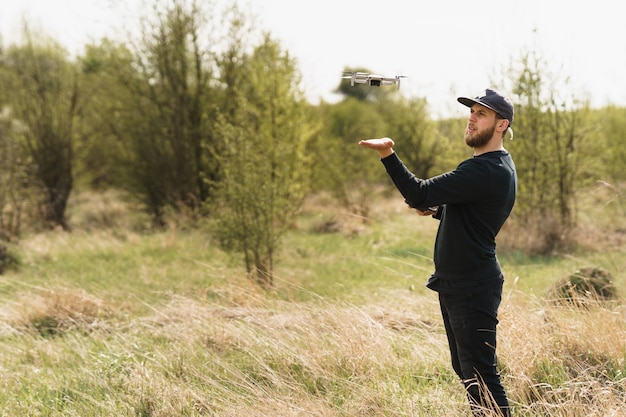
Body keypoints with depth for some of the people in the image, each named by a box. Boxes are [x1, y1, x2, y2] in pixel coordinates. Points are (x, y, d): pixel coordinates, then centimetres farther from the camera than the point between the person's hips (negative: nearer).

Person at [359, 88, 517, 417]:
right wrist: (437, 209, 8)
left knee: (480, 374, -8)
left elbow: (420, 194, -27)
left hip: (472, 288, -11)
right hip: (457, 284, 11)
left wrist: (388, 155, -33)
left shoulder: (487, 171, -21)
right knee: (466, 370, 17)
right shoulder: (496, 166, 14)